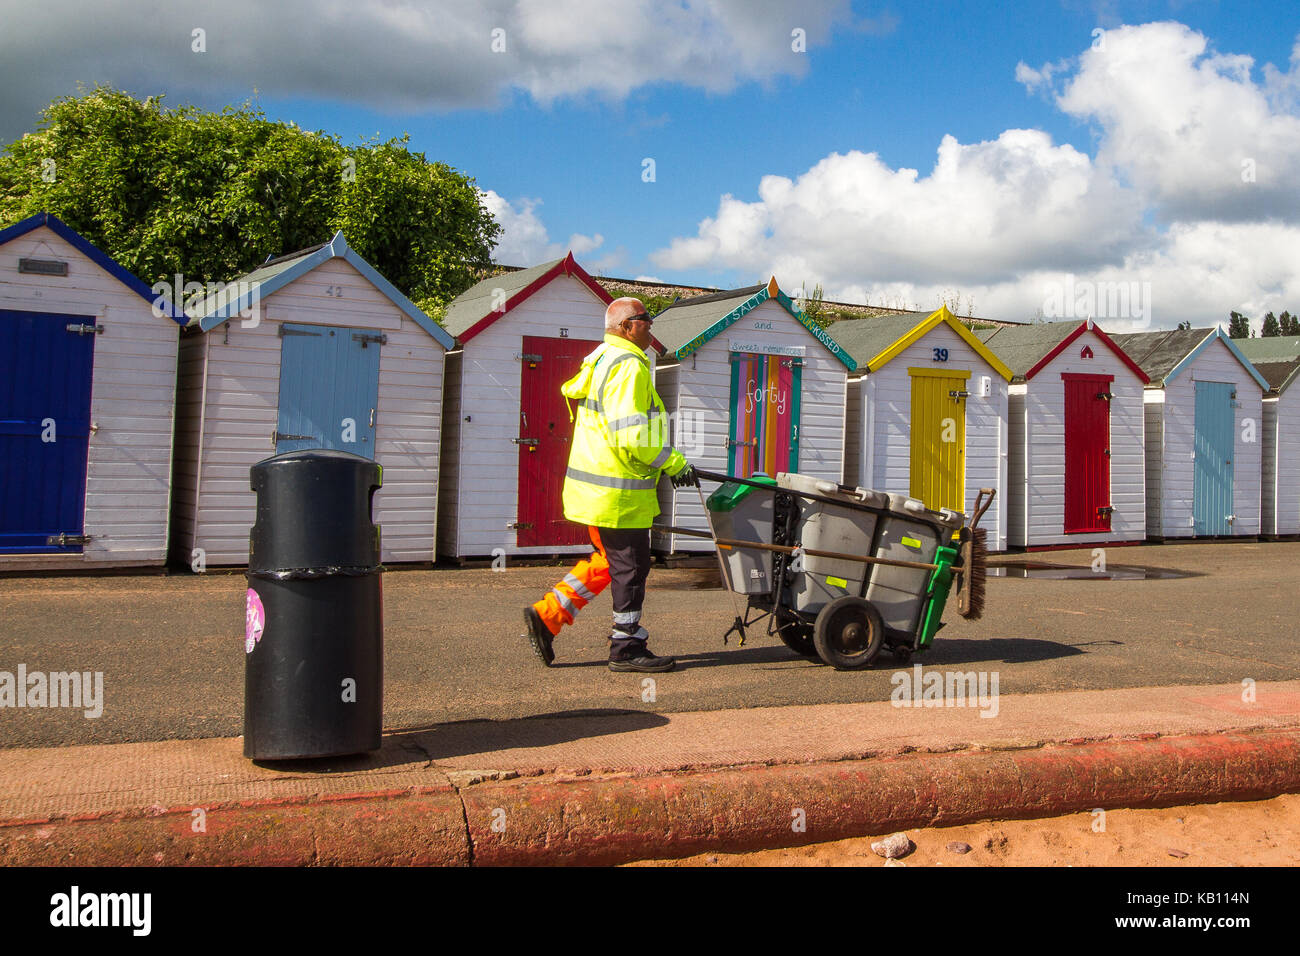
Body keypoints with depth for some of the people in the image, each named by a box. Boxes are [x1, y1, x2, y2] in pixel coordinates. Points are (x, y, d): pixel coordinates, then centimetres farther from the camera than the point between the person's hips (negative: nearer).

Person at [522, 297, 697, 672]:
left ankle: (547, 614, 17)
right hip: (618, 492, -10)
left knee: (609, 560, 20)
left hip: (596, 484, 10)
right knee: (630, 568, 1)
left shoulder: (601, 360, 18)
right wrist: (676, 464, -14)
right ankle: (627, 649, 12)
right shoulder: (628, 365, -16)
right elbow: (633, 436, -24)